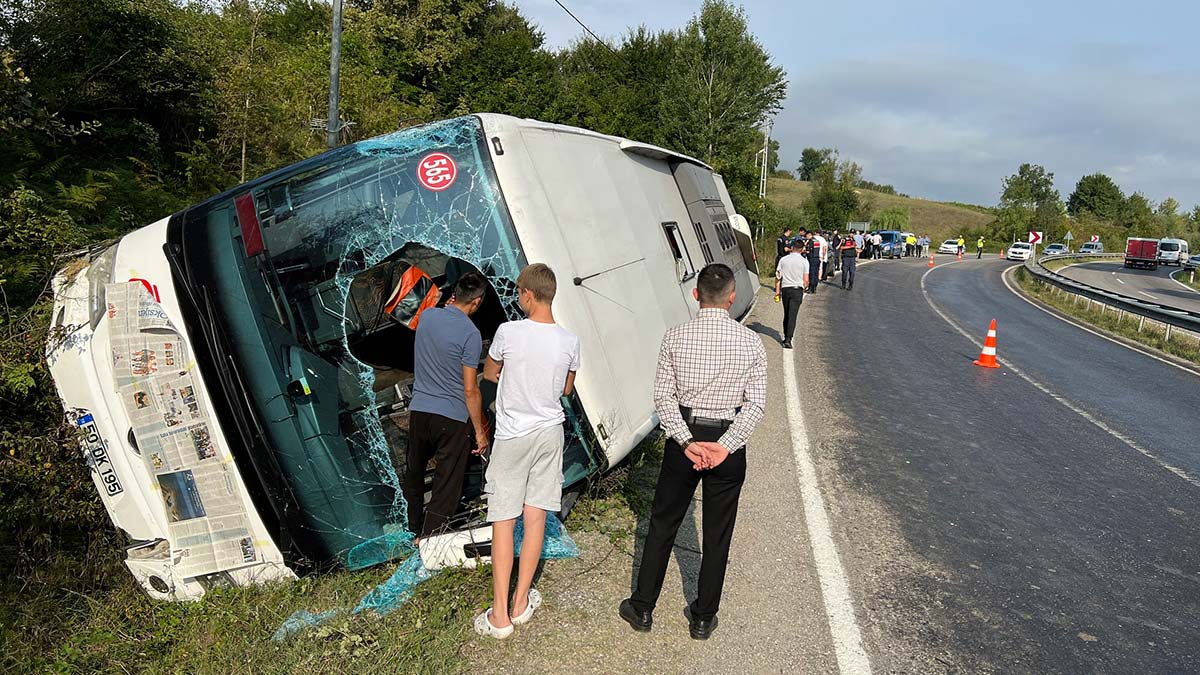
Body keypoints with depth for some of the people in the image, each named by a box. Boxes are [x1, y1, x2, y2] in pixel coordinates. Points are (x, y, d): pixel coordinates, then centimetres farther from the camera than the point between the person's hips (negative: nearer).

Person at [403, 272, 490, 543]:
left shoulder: (427, 315, 1)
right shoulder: (470, 334, -16)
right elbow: (470, 390, -15)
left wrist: (448, 306, 18)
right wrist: (479, 431, -7)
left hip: (418, 410, 7)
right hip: (452, 418, -6)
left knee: (414, 472, 24)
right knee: (446, 482, 7)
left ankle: (415, 527, 41)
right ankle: (428, 536, 12)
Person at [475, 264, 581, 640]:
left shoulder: (509, 332, -14)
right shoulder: (570, 341, -4)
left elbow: (489, 374, 5)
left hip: (513, 436, -3)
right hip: (550, 433, 4)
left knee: (502, 521, 3)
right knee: (535, 517, 11)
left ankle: (500, 614, 7)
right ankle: (521, 602, 21)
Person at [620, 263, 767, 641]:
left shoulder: (676, 337, -7)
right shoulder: (751, 342, -6)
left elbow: (663, 396, -10)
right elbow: (756, 404, -10)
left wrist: (687, 442, -12)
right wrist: (725, 446, -14)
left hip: (685, 438, 0)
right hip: (728, 442, 0)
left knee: (662, 524, 15)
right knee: (717, 535, 13)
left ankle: (642, 609, 26)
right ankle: (703, 619, 26)